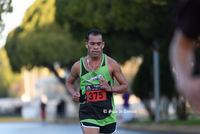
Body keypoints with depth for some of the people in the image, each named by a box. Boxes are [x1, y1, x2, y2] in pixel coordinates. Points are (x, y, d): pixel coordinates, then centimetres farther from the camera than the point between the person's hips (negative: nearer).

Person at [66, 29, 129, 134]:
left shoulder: (111, 64, -2)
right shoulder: (78, 66, 0)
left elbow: (125, 87, 3)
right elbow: (69, 82, 20)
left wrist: (110, 88, -15)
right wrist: (73, 94, -1)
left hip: (108, 116, 1)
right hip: (87, 115, -1)